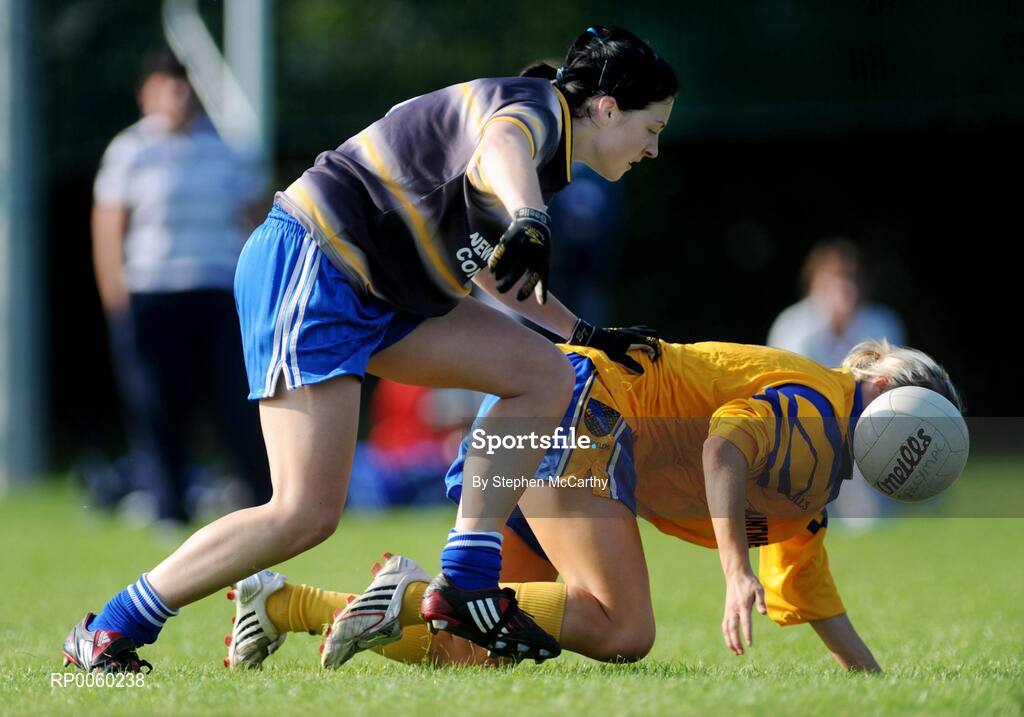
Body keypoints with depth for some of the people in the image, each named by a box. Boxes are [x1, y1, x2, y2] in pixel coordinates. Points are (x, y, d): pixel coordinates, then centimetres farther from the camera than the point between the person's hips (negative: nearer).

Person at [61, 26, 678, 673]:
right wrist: (530, 222, -59)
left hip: (372, 293, 10)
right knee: (307, 514, -14)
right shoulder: (536, 105, -11)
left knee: (544, 376, 4)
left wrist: (584, 333, 34)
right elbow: (501, 146, -39)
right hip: (306, 265, -10)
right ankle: (106, 634, -4)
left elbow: (486, 264, 36)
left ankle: (467, 581, 1)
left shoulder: (547, 161, 18)